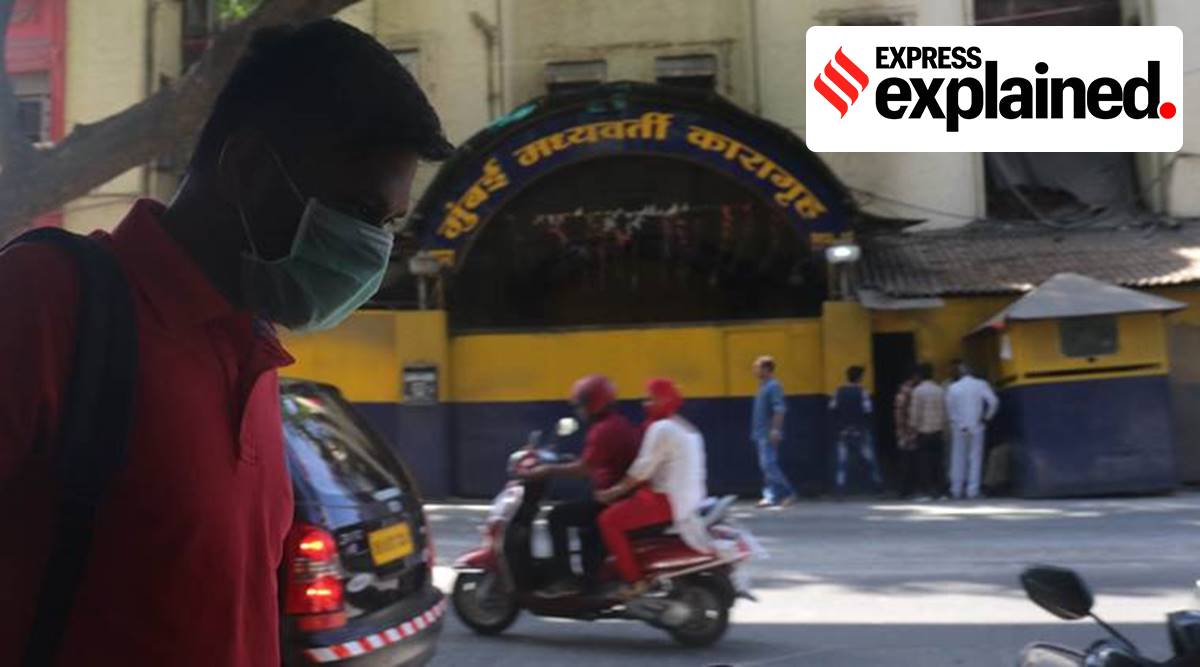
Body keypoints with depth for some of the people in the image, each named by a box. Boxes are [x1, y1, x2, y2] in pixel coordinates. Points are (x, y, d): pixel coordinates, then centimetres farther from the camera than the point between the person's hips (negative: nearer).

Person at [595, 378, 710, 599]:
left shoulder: (662, 428, -13)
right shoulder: (685, 428, 17)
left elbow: (643, 468, -17)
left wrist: (614, 491, -9)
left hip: (668, 500, -10)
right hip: (688, 499, 10)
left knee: (609, 519, -9)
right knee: (626, 508, 27)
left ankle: (634, 581, -12)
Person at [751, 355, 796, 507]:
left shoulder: (773, 386, -13)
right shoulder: (763, 386, 17)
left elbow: (780, 409, -21)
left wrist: (776, 430, -25)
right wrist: (755, 431, 21)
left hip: (769, 434, -10)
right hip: (761, 433, 10)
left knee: (769, 464, -12)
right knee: (766, 465, 8)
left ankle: (788, 494, -6)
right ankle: (770, 496, 10)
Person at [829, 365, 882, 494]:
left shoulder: (839, 392, 1)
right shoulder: (862, 392, -10)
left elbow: (832, 407, -1)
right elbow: (867, 410, -14)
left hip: (843, 431, 3)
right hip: (860, 430, -3)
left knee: (842, 459, 3)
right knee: (869, 457, 9)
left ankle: (840, 484, -5)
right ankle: (877, 481, 17)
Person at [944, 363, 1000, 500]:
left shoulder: (953, 387, -1)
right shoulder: (981, 385, -4)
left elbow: (949, 408, -4)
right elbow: (993, 402, -11)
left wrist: (954, 421, 5)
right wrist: (987, 417, 0)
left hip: (958, 427, 1)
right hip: (976, 427, -1)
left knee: (958, 459, 8)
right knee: (975, 458, 4)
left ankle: (956, 490, 11)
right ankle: (972, 490, 0)